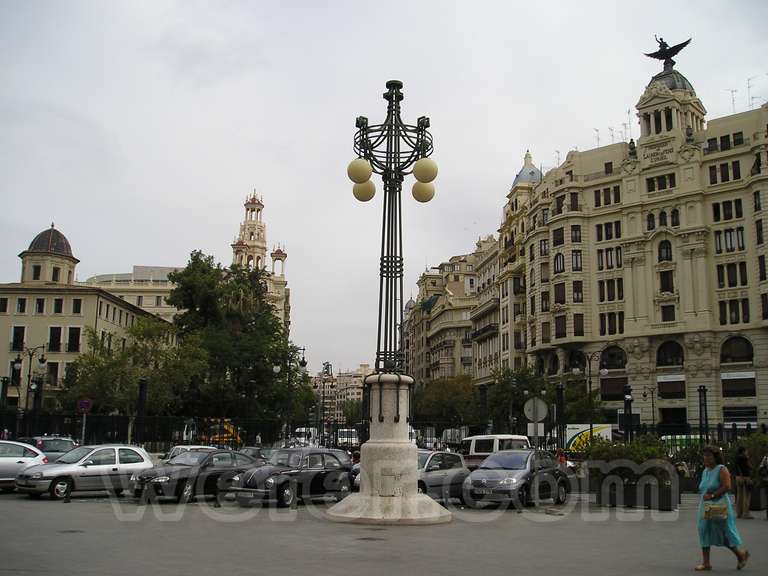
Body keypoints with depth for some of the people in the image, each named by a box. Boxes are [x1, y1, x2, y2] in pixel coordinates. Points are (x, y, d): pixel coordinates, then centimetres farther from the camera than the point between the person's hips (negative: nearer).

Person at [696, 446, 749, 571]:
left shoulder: (721, 469, -10)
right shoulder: (705, 471, 13)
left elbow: (727, 487, -20)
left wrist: (712, 495, -20)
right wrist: (704, 495, 1)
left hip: (719, 507, -7)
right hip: (706, 507, 7)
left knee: (725, 533, 1)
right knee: (704, 532, 1)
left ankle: (741, 553, 26)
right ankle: (706, 563, 2)